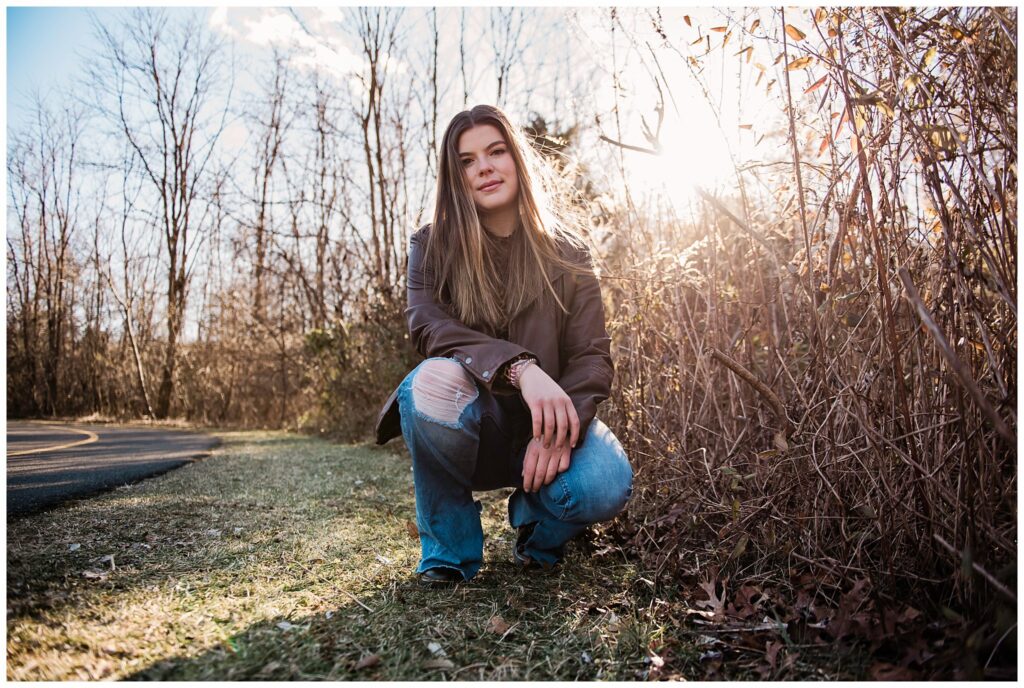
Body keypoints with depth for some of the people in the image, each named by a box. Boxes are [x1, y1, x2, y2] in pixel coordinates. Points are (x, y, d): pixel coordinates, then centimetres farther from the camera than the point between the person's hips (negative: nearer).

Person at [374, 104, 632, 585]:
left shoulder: (564, 249, -1)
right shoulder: (433, 246, -2)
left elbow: (593, 357, -8)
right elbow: (427, 323, -21)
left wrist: (559, 430, -27)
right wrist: (520, 367, -37)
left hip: (546, 423, 1)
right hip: (468, 424, 0)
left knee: (604, 487, -31)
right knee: (438, 378, -35)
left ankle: (537, 530, 9)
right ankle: (448, 549, -10)